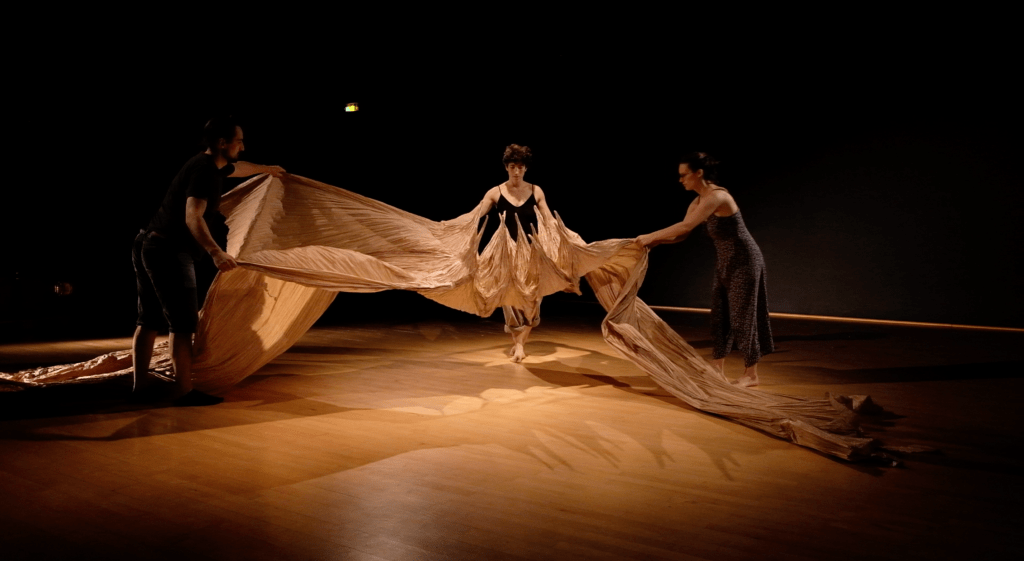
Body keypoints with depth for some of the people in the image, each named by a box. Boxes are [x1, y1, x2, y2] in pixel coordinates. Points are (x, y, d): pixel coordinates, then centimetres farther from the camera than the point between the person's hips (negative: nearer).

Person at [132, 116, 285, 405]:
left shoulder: (210, 165, 15)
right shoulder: (205, 171, -16)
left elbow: (238, 168, 39)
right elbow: (193, 217, -30)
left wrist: (266, 169, 57)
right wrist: (216, 252, -44)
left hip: (149, 248, 11)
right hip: (170, 252, -11)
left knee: (150, 320, 15)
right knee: (183, 322, -8)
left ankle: (140, 383, 23)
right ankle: (184, 390, -7)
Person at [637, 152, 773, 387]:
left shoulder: (717, 196, -24)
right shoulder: (698, 202, 5)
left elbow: (686, 226, -32)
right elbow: (681, 235, 6)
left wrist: (651, 235, -26)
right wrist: (655, 241, -9)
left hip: (744, 260, -9)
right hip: (725, 262, 9)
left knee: (742, 314, -2)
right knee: (720, 313, 11)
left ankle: (751, 374, 10)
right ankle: (717, 370, 20)